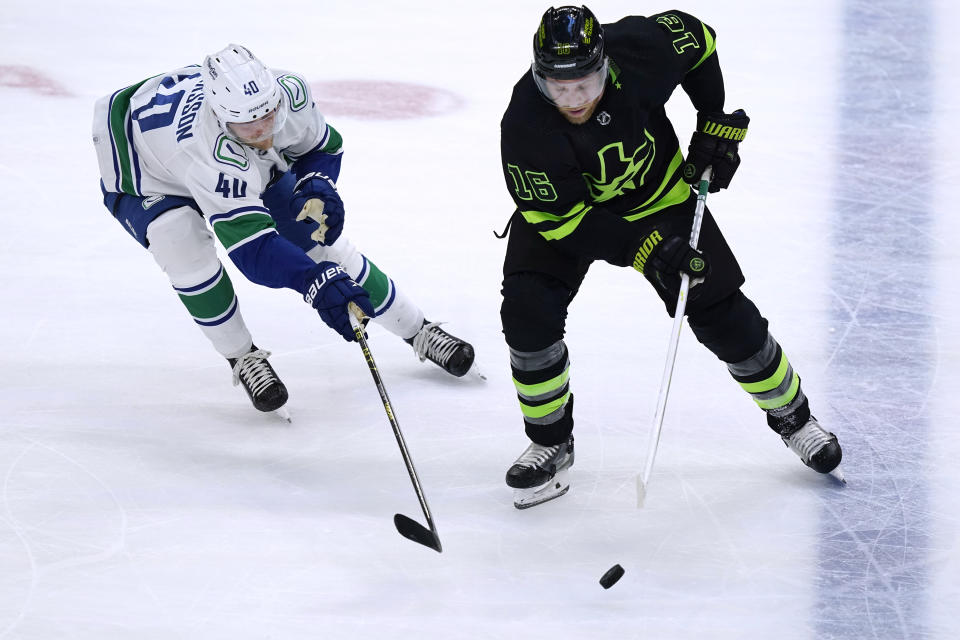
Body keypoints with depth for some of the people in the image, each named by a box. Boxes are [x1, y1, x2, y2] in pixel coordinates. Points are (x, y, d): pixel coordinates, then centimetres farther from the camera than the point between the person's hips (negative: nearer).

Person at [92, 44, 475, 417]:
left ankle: (418, 331, 21)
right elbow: (250, 246, -50)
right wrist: (317, 281, -62)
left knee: (320, 239, 1)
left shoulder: (289, 92, -29)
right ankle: (242, 359, -9)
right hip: (144, 176, -5)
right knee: (185, 249, -34)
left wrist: (318, 189, -25)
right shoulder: (210, 149, -47)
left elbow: (323, 146, -6)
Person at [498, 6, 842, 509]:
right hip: (561, 208, -1)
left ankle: (790, 414, 24)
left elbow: (697, 40, -8)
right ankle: (551, 444, 1)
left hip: (658, 195, 1)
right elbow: (557, 218, -27)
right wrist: (643, 249, -34)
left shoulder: (640, 48, -32)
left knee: (720, 312, -1)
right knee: (528, 313, -20)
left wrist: (718, 125, -8)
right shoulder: (524, 128, -36)